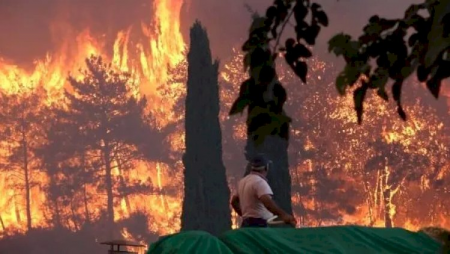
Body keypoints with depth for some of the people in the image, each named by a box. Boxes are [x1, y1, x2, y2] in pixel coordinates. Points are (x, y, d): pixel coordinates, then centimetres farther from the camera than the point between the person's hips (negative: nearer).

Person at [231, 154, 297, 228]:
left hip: (247, 224, 10)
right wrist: (283, 215, -37)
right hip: (259, 225, -10)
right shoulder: (259, 182, -13)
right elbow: (267, 202, -30)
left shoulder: (243, 182, 18)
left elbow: (234, 201, 31)